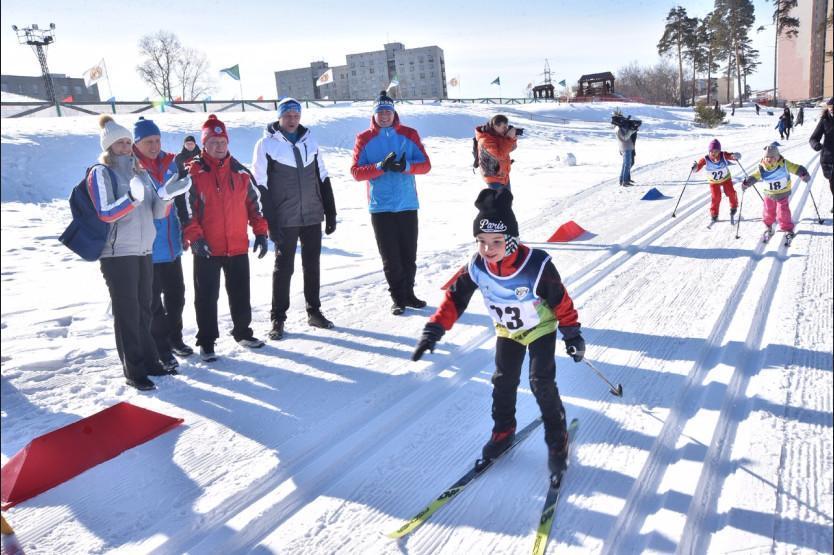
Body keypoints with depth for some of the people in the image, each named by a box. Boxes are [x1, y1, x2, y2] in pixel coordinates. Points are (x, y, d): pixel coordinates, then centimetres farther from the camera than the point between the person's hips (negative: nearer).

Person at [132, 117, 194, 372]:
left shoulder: (168, 163, 6)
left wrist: (184, 230, 15)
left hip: (171, 243, 6)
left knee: (176, 294, 16)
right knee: (153, 299, 5)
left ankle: (174, 337, 34)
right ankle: (160, 348, 16)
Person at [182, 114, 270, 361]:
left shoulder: (240, 172, 7)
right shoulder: (193, 173, -5)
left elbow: (255, 202, 12)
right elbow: (186, 209, -7)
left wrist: (261, 232, 6)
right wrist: (195, 238, -15)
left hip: (238, 246, 3)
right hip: (207, 249, -3)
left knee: (241, 294, 14)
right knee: (207, 297, 4)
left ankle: (242, 332, 31)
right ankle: (206, 342, 16)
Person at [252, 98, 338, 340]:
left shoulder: (310, 141, 10)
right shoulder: (267, 144, -4)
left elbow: (323, 179, 13)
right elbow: (260, 186, -7)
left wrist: (330, 213, 9)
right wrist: (270, 222, -12)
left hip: (312, 216, 4)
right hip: (285, 220, -4)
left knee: (312, 265, 11)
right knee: (284, 267, 2)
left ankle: (314, 311, 24)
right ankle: (278, 318, 12)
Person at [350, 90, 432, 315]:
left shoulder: (409, 135, 5)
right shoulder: (365, 139, 1)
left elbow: (425, 164, 1)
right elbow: (356, 171, -5)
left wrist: (406, 166, -19)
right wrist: (380, 166, -20)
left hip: (407, 204, 2)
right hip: (380, 206, -1)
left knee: (409, 254, 8)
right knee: (390, 257, 3)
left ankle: (408, 293, 23)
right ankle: (397, 298, 14)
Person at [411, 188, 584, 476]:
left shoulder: (537, 265, -35)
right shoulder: (476, 267, -25)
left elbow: (561, 302, -21)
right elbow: (454, 298, -14)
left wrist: (572, 334, -12)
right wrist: (433, 331, -19)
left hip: (541, 329, -4)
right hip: (507, 331, 4)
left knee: (542, 384, -7)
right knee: (503, 382, 11)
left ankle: (557, 439, 11)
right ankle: (503, 431, 32)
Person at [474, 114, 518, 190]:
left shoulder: (499, 134, 0)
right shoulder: (485, 139, -26)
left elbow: (511, 147, 7)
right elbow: (500, 154, -34)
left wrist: (512, 137, -14)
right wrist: (509, 138, -31)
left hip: (504, 176, 9)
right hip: (493, 177, -9)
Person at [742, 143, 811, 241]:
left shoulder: (784, 164, -19)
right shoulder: (762, 168, -14)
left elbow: (796, 168, -18)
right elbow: (754, 177, -7)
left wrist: (804, 175, -32)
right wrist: (746, 183, -20)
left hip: (783, 194, -2)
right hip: (769, 195, 2)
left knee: (783, 212, -4)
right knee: (768, 212, 13)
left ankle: (787, 229, 16)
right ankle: (768, 227, 38)